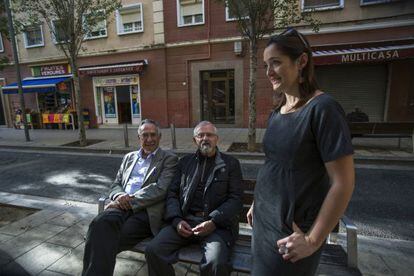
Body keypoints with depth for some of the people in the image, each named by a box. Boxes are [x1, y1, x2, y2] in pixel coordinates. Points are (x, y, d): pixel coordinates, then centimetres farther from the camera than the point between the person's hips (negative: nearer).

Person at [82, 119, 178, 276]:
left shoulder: (169, 159, 6)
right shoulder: (129, 157, 23)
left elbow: (160, 189, -7)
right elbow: (116, 184, 20)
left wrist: (130, 200, -12)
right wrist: (119, 196, -4)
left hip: (146, 210, -4)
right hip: (122, 206, 4)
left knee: (108, 240, -27)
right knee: (100, 223, -28)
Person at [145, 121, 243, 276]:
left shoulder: (231, 163, 8)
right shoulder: (185, 162, 17)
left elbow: (235, 199, 1)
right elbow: (172, 193, 12)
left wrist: (213, 222, -13)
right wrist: (176, 220, -6)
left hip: (217, 224, -2)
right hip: (185, 221, 3)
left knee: (216, 263, -29)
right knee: (153, 251, -19)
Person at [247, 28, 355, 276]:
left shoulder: (323, 109, -18)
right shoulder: (278, 112, 3)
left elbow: (343, 183, -19)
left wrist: (313, 240, -15)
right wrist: (258, 203, 14)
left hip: (291, 231, -6)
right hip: (265, 220, 7)